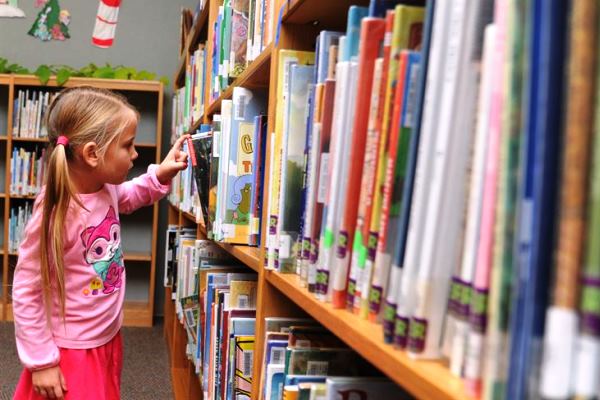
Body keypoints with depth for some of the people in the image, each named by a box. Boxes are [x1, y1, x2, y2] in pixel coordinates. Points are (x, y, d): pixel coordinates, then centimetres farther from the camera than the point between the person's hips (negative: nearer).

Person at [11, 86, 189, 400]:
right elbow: (26, 294, -20)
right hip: (69, 352, -8)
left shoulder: (107, 188, -6)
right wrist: (41, 362, -15)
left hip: (108, 339, 8)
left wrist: (160, 174, 3)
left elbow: (128, 198, 20)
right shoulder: (54, 213, -27)